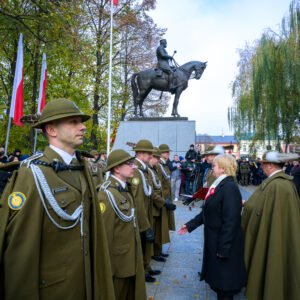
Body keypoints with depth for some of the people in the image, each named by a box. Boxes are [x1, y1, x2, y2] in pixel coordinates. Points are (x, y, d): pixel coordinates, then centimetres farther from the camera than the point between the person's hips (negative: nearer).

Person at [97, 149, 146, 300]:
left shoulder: (123, 189, 6)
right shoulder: (108, 194, -24)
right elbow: (104, 234, -23)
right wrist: (107, 268, -18)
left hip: (130, 259, 8)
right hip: (117, 263, -8)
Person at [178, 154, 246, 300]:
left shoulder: (230, 187, -21)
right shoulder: (218, 185, 8)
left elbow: (230, 221, -24)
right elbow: (207, 212, 12)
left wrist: (223, 248, -22)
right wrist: (190, 225, 12)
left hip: (224, 242, -9)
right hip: (214, 239, 9)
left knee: (225, 279, 9)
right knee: (217, 276, 21)